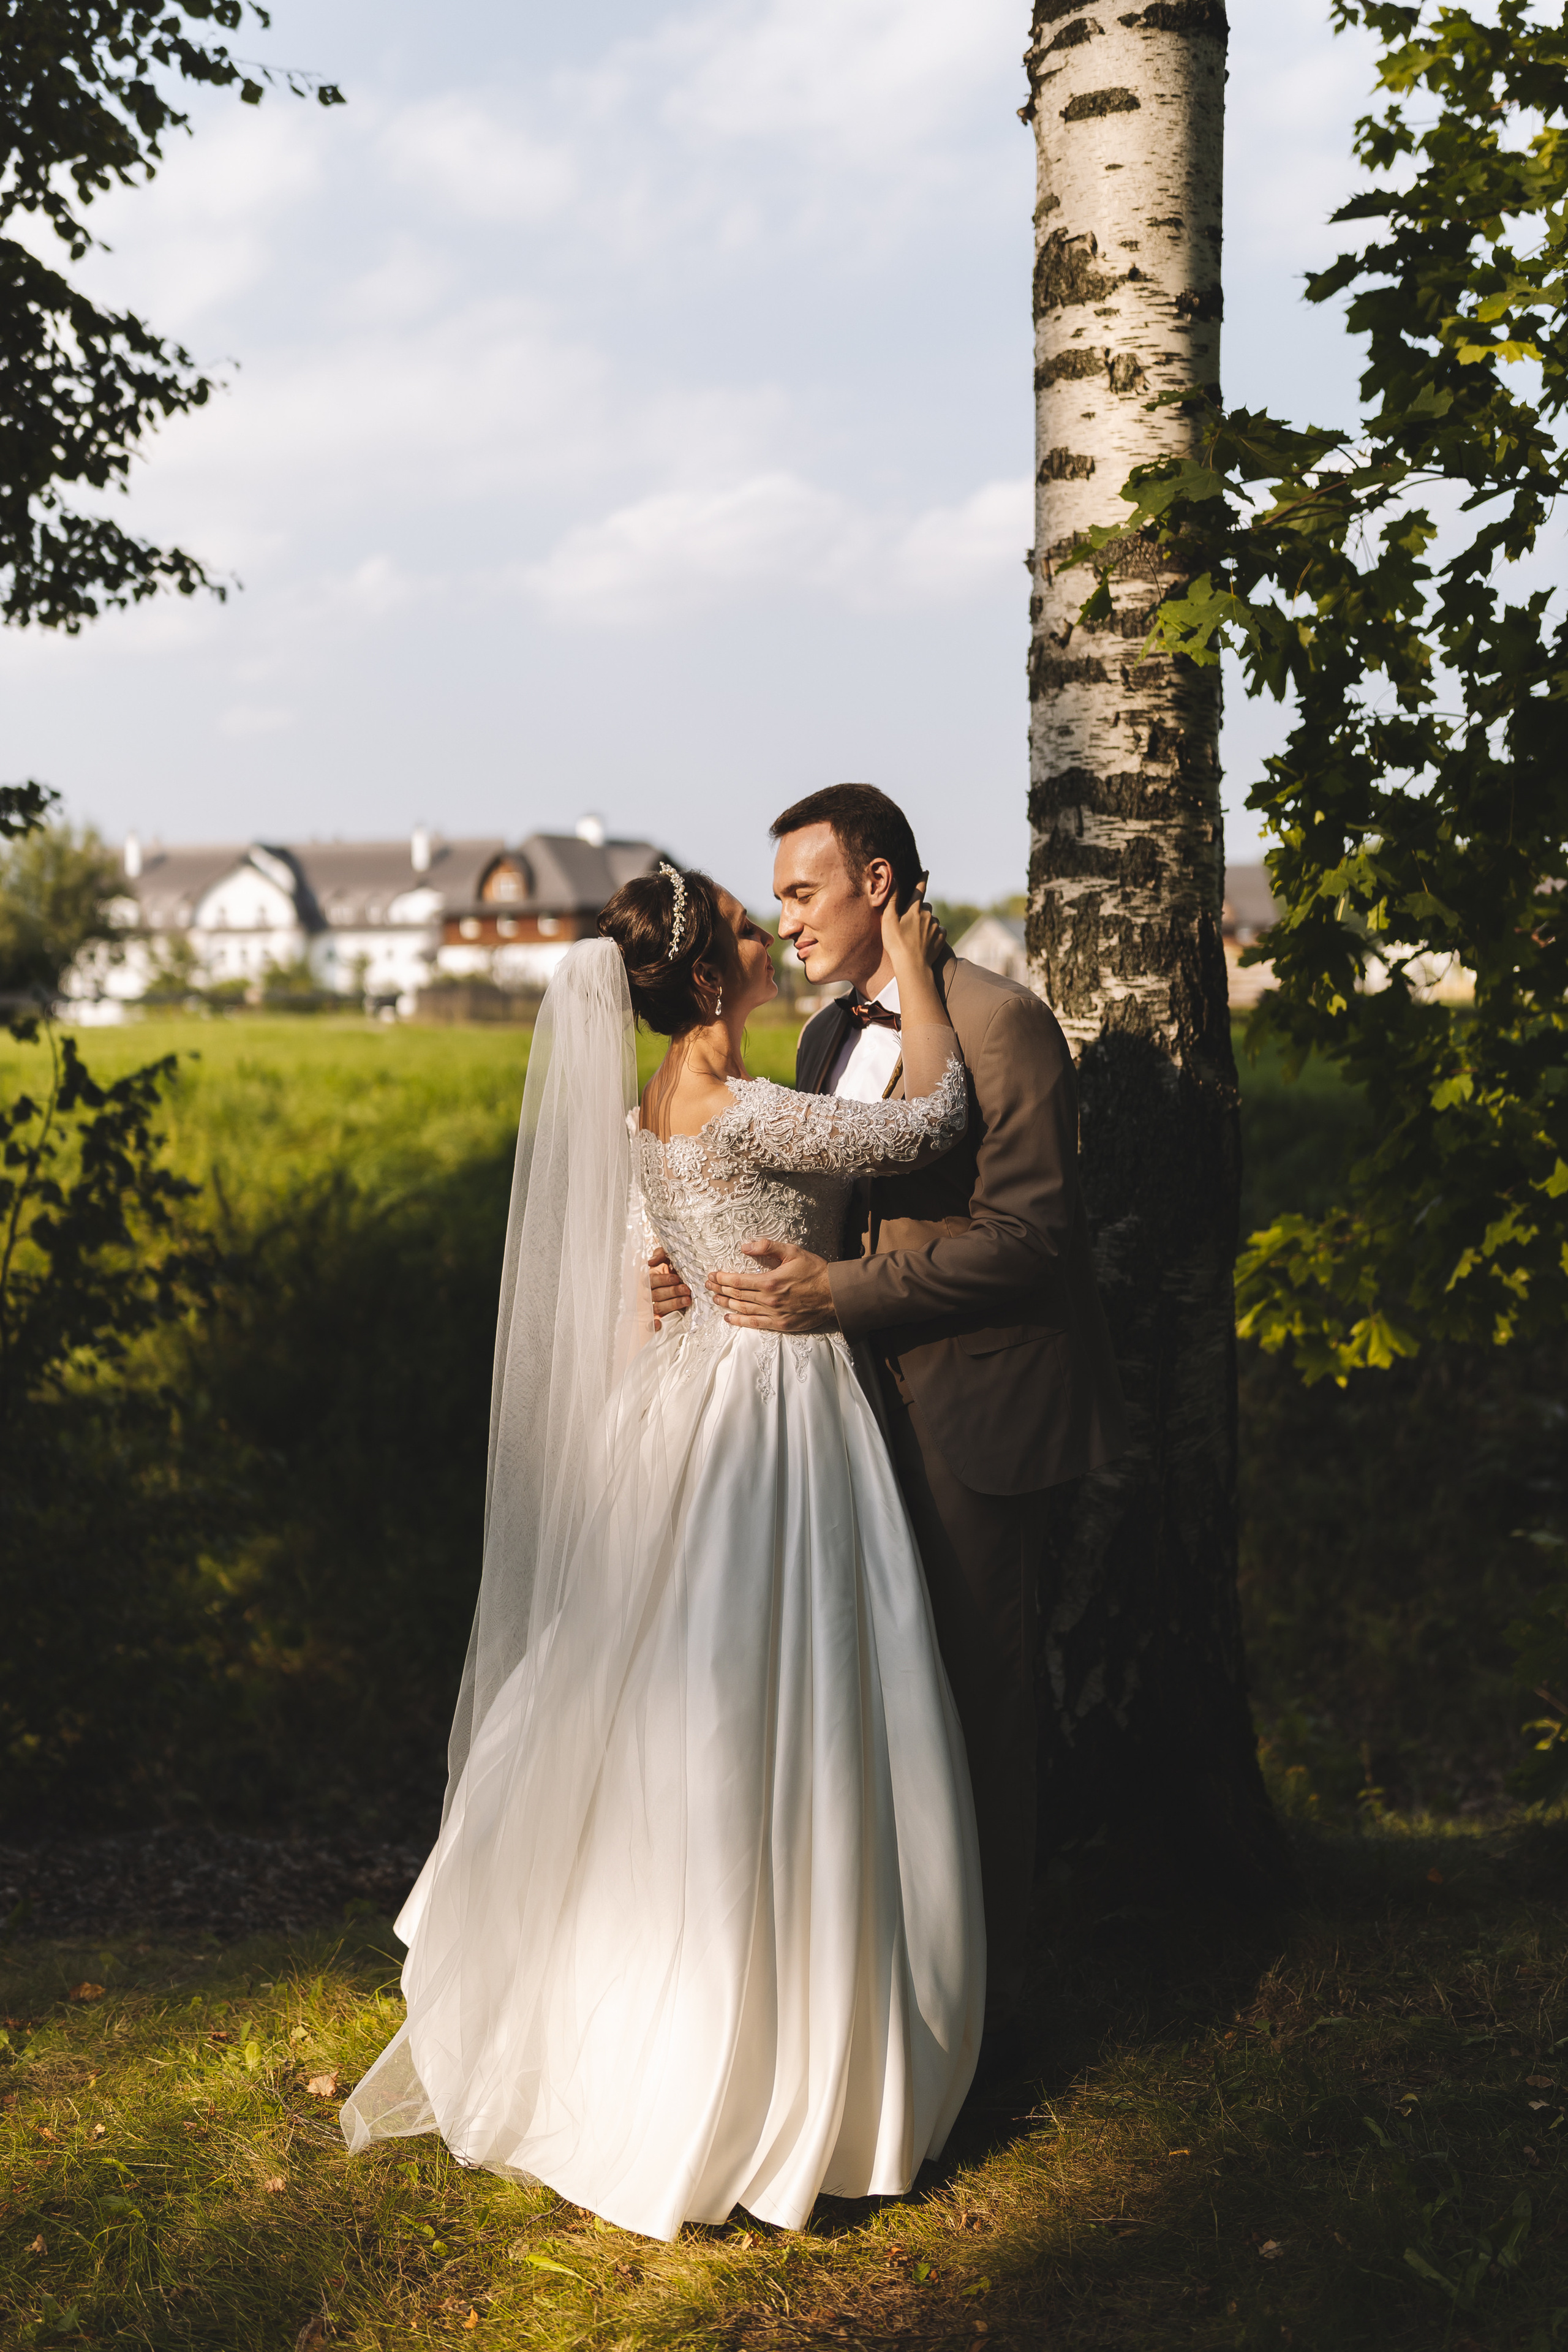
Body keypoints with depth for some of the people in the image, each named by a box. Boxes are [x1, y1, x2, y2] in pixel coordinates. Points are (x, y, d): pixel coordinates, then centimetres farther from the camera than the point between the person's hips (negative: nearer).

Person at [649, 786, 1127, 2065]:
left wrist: (841, 1292, -23)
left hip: (981, 1408, -8)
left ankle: (990, 2000, 14)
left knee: (980, 1705, 1)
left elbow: (1029, 1230, -18)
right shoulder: (828, 1039, 14)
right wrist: (714, 1270, -5)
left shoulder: (1000, 1022, -12)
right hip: (882, 1405, 8)